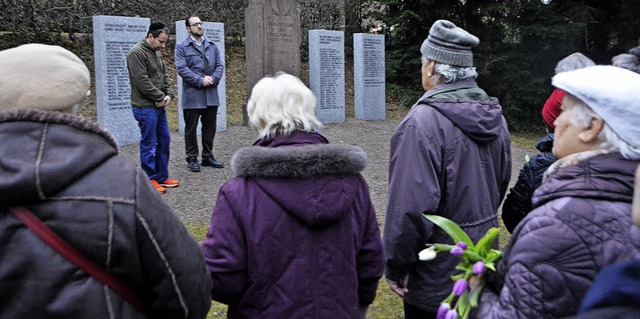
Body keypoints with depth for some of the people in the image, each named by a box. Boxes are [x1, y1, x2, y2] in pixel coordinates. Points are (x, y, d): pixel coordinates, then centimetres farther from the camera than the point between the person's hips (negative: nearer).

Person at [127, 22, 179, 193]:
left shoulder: (157, 53, 15)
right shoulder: (136, 53, -14)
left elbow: (164, 75, 17)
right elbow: (142, 81, -19)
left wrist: (169, 94, 1)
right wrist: (161, 97, -13)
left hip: (159, 106, 9)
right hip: (145, 107, -9)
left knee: (164, 141, 13)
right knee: (149, 144, -2)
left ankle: (162, 177, 23)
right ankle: (149, 180, 9)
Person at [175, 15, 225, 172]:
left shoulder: (212, 46, 14)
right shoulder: (182, 47, -1)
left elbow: (219, 65, 8)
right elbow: (181, 68, -11)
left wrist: (213, 79, -10)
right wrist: (200, 81, -17)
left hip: (211, 95, 5)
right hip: (192, 95, -4)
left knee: (210, 128, 12)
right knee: (191, 129, 4)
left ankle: (207, 157, 24)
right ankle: (192, 159, 14)